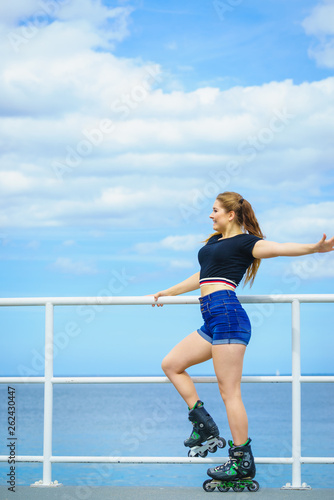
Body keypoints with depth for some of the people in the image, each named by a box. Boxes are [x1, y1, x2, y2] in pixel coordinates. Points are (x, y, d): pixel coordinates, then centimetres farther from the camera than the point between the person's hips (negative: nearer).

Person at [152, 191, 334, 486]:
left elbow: (279, 248, -18)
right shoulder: (215, 241, 24)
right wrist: (168, 293, 48)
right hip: (212, 322, 10)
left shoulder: (245, 242, -2)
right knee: (171, 364, 12)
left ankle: (243, 461, -7)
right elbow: (202, 277, 37)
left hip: (228, 316, -10)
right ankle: (203, 423, 13)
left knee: (229, 392, -10)